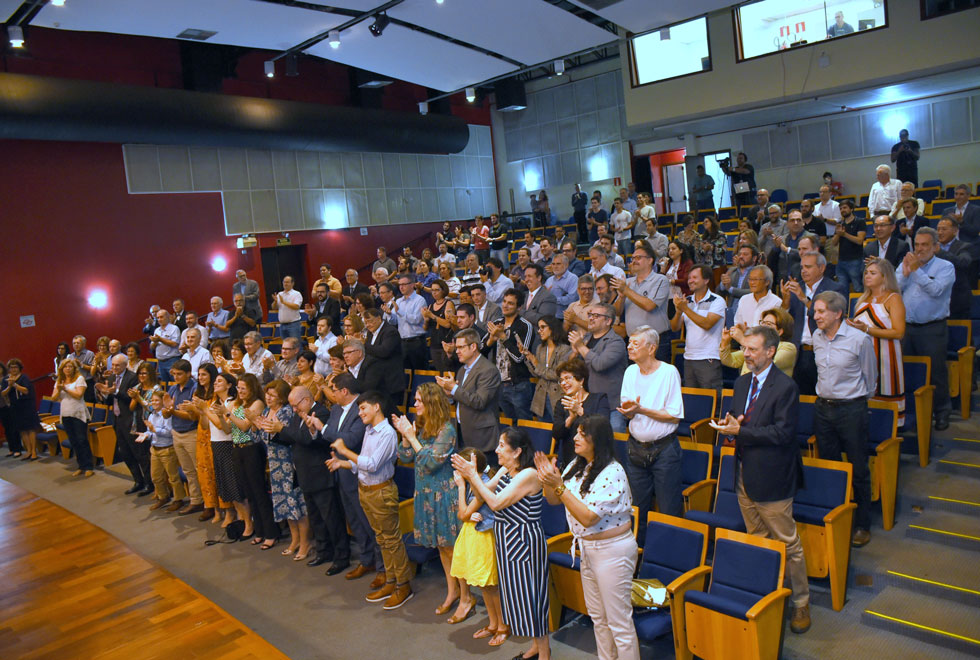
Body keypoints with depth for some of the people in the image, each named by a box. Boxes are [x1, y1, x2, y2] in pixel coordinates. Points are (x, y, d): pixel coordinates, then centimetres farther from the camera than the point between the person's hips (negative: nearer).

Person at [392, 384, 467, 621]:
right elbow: (405, 457, 6)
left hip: (444, 494, -8)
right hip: (425, 493, 8)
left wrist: (412, 437, -19)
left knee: (453, 545, 0)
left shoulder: (446, 429, -17)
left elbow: (431, 462, -20)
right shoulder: (420, 425, 5)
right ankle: (452, 590, 31)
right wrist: (404, 435, -9)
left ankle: (466, 598, 12)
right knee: (441, 545, 17)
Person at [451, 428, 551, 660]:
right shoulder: (505, 470, 5)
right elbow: (484, 493, 5)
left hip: (524, 542, -9)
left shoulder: (528, 475, -23)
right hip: (507, 541, 9)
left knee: (530, 596, 2)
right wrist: (468, 476, -10)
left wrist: (473, 475, -23)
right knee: (519, 595, 18)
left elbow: (496, 503, -26)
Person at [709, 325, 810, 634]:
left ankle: (801, 603, 21)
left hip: (771, 478, -7)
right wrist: (729, 423, -9)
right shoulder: (742, 382, 9)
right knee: (757, 541, 19)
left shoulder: (785, 387, -15)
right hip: (745, 475, 7)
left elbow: (783, 433, -22)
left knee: (788, 543, 5)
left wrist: (741, 431, -24)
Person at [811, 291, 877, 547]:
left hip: (852, 409, -5)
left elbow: (869, 377, 0)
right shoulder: (817, 337, 3)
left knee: (858, 469, 3)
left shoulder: (859, 339, -14)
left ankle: (862, 525, 18)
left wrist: (858, 399, 10)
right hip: (822, 408, 5)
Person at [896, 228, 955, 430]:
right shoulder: (906, 264, 11)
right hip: (906, 327, 4)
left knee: (936, 372, 1)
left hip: (933, 329, -4)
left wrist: (916, 270, -20)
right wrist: (905, 273, -13)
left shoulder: (945, 267, -1)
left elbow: (935, 290, -19)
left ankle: (941, 413, 15)